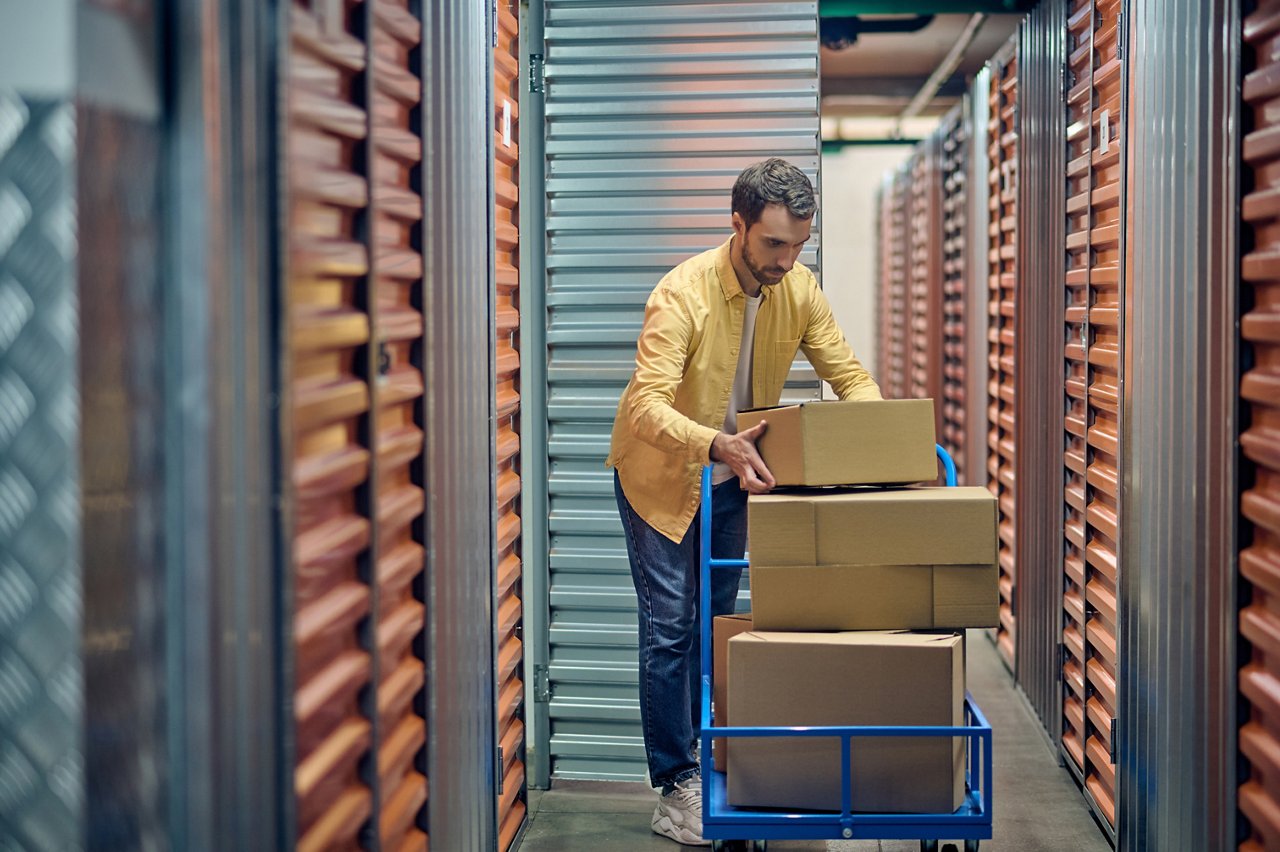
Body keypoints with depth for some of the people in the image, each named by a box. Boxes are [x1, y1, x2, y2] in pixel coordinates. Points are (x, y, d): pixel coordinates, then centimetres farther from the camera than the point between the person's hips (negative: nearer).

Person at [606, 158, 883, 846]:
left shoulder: (799, 291, -12)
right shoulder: (683, 293, -29)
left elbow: (849, 375, -6)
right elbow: (648, 406, -37)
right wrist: (716, 445, -54)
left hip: (736, 472, 5)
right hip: (662, 473, -5)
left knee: (716, 624, 12)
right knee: (670, 628, -6)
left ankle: (708, 767, 23)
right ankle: (675, 789, 0)